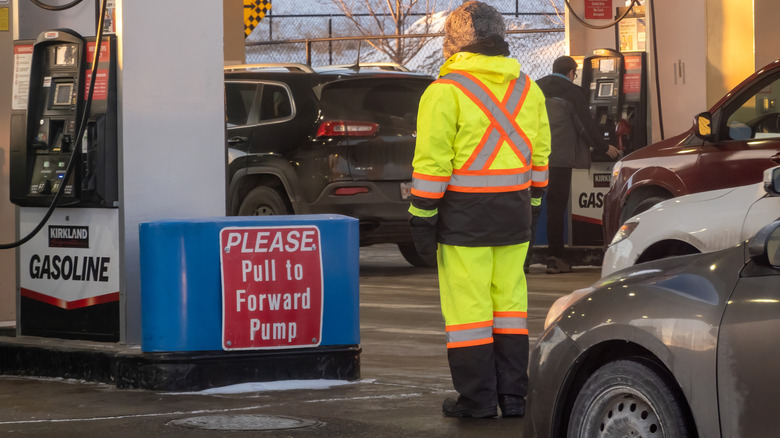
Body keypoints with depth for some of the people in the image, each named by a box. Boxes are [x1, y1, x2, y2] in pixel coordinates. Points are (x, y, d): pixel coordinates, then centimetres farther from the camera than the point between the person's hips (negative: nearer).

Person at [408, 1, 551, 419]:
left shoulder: (446, 91, -10)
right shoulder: (527, 89, 9)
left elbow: (431, 162, -12)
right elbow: (539, 156, 13)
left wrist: (422, 218, -7)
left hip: (464, 214, -6)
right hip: (514, 213, 6)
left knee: (467, 305, 0)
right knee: (510, 301, 12)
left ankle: (477, 397, 2)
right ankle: (513, 395, 13)